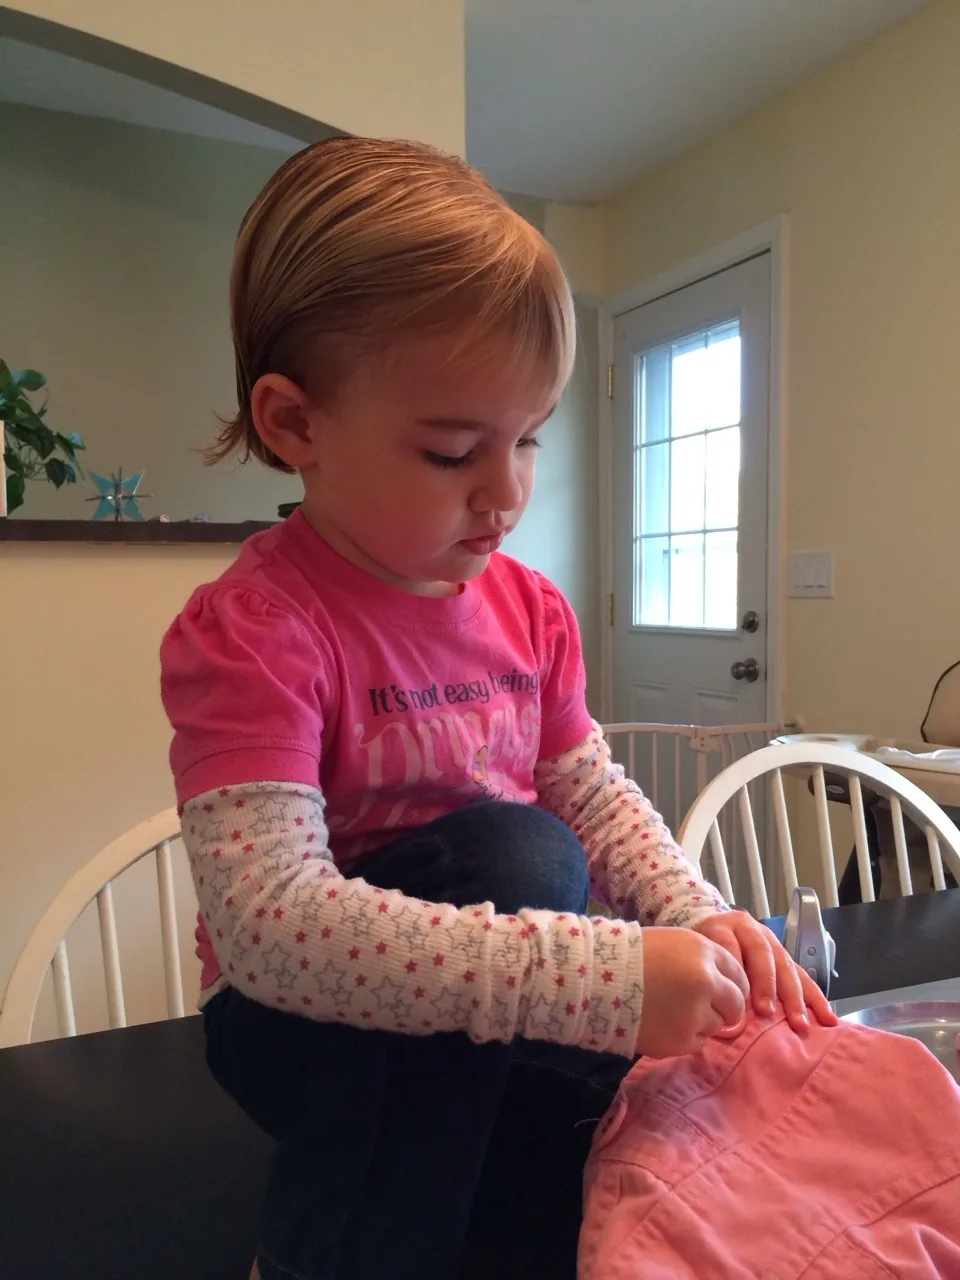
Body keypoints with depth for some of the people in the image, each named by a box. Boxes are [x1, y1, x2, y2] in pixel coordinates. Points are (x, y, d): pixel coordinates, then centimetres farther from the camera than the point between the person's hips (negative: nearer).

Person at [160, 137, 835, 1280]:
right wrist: (598, 980, -40)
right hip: (306, 1030, -6)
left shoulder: (530, 609, -1)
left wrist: (700, 921, -17)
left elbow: (597, 796, 3)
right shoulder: (248, 633, -24)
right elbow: (268, 922, -34)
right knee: (517, 849, -32)